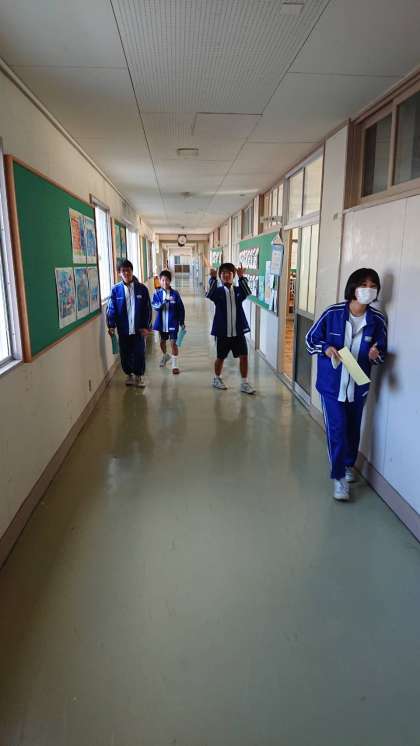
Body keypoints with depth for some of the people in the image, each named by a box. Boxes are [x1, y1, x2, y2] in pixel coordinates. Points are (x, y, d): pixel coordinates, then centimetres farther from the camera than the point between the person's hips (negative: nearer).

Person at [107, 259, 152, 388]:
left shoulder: (142, 288, -3)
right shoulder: (116, 289, -3)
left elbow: (147, 309, -1)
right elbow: (111, 308, -1)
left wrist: (146, 326, -6)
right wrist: (111, 325, -9)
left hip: (138, 328, 0)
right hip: (123, 329, 1)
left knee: (139, 353, 5)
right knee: (125, 353, 11)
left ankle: (139, 376, 23)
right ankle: (129, 374, 30)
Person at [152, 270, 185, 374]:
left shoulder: (175, 293, -7)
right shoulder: (157, 293, -4)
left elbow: (181, 308, -1)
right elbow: (155, 306, -18)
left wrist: (182, 321, 0)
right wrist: (164, 302, -34)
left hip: (173, 323, -3)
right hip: (162, 322, 3)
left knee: (173, 342, -5)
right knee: (162, 341, 20)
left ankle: (175, 365, 2)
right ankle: (165, 356, 48)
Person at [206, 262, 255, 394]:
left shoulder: (238, 291, 3)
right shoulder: (218, 291, -2)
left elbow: (247, 292, -19)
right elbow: (209, 294, -24)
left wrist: (241, 277, -29)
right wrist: (213, 278, -35)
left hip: (238, 330, 2)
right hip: (222, 331, -2)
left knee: (244, 356, -1)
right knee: (221, 357, 12)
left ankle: (244, 383, 8)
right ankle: (217, 379, 34)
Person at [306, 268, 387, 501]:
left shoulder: (377, 320, -8)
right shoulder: (333, 313, -13)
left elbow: (382, 352, 4)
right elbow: (310, 339, -2)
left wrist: (376, 354, -19)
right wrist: (326, 348, -21)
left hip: (358, 385, 3)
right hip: (331, 383, -2)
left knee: (353, 429, 16)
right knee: (337, 429, -4)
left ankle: (348, 465, 41)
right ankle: (339, 477, 10)